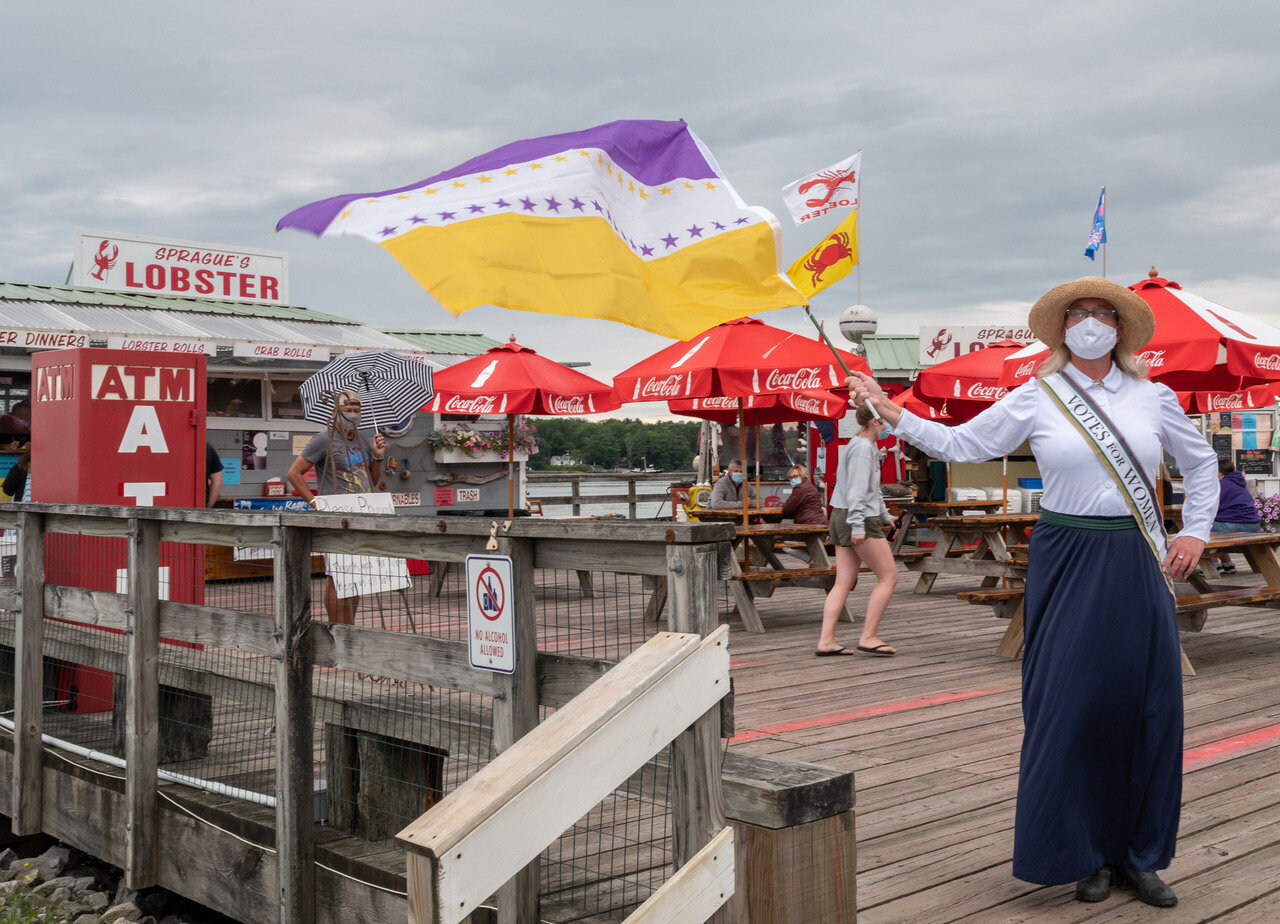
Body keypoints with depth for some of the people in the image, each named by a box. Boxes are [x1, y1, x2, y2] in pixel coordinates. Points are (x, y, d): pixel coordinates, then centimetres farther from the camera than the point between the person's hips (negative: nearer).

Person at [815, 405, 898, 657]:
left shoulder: (868, 447, 19)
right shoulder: (862, 447, -12)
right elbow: (857, 489, -19)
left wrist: (884, 515, 34)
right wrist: (858, 524, -24)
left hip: (842, 519, 10)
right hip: (861, 520, -10)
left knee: (844, 582, 6)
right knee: (888, 577, -2)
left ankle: (826, 641, 3)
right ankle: (868, 637, -3)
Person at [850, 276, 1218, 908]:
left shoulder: (1153, 398, 8)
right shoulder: (1035, 399, 2)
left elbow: (1200, 463, 20)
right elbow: (960, 444, 6)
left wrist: (1195, 532, 10)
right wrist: (892, 414, -2)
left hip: (1137, 565, 2)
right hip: (1067, 563, -2)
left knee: (1147, 704, 3)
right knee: (1071, 702, -2)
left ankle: (1137, 856, 18)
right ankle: (1083, 855, 14)